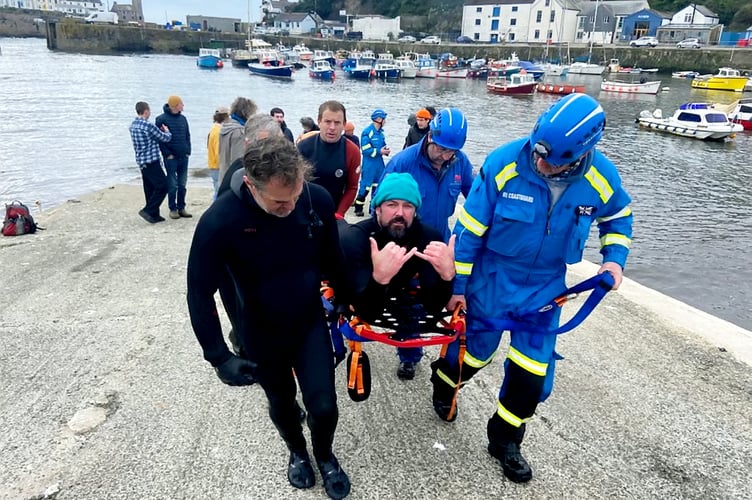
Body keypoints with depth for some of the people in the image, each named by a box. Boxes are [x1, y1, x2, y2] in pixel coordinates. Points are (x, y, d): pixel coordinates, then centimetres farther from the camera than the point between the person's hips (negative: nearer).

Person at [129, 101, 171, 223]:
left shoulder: (133, 125, 11)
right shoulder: (148, 126, -17)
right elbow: (165, 138, -8)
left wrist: (160, 131, 18)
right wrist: (167, 131, 13)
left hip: (142, 162, 9)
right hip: (151, 161, -9)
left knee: (150, 189, 13)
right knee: (162, 187, -4)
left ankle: (154, 215, 16)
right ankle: (148, 211, -7)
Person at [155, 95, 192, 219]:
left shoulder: (183, 118, 9)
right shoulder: (161, 119, -8)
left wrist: (188, 151, 4)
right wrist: (167, 154, -11)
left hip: (184, 156, 5)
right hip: (171, 157, -5)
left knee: (182, 184, 9)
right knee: (172, 185, 1)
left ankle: (181, 208, 18)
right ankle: (173, 209, 11)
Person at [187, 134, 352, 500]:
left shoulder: (317, 199, -21)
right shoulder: (220, 221, -29)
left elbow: (332, 260, -3)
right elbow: (200, 292, -17)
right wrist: (219, 357, -18)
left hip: (311, 322, 1)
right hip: (262, 333, -1)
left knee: (323, 405, 0)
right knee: (282, 401, 20)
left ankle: (324, 455, 36)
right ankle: (297, 452, 52)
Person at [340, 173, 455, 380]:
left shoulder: (429, 237, -28)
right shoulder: (353, 238, -35)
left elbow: (434, 307, -30)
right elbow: (367, 313, -40)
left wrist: (447, 274, -50)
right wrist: (379, 277, -60)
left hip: (398, 293, 3)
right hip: (363, 292, -2)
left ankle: (409, 356, 13)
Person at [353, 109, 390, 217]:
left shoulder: (380, 132, 10)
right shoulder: (367, 132, -15)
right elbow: (365, 150, -18)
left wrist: (386, 150, -3)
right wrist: (379, 151, -18)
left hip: (379, 163, 8)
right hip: (369, 164, -8)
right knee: (365, 186, -6)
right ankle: (359, 208, 5)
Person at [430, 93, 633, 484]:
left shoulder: (601, 177, -15)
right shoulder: (503, 163, -24)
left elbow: (617, 217, 9)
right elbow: (469, 228, -14)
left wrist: (615, 257, -8)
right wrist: (458, 283, -8)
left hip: (544, 285, 2)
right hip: (492, 276, -2)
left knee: (532, 371, 4)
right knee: (476, 348, 14)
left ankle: (504, 440, 29)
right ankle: (444, 380, 49)